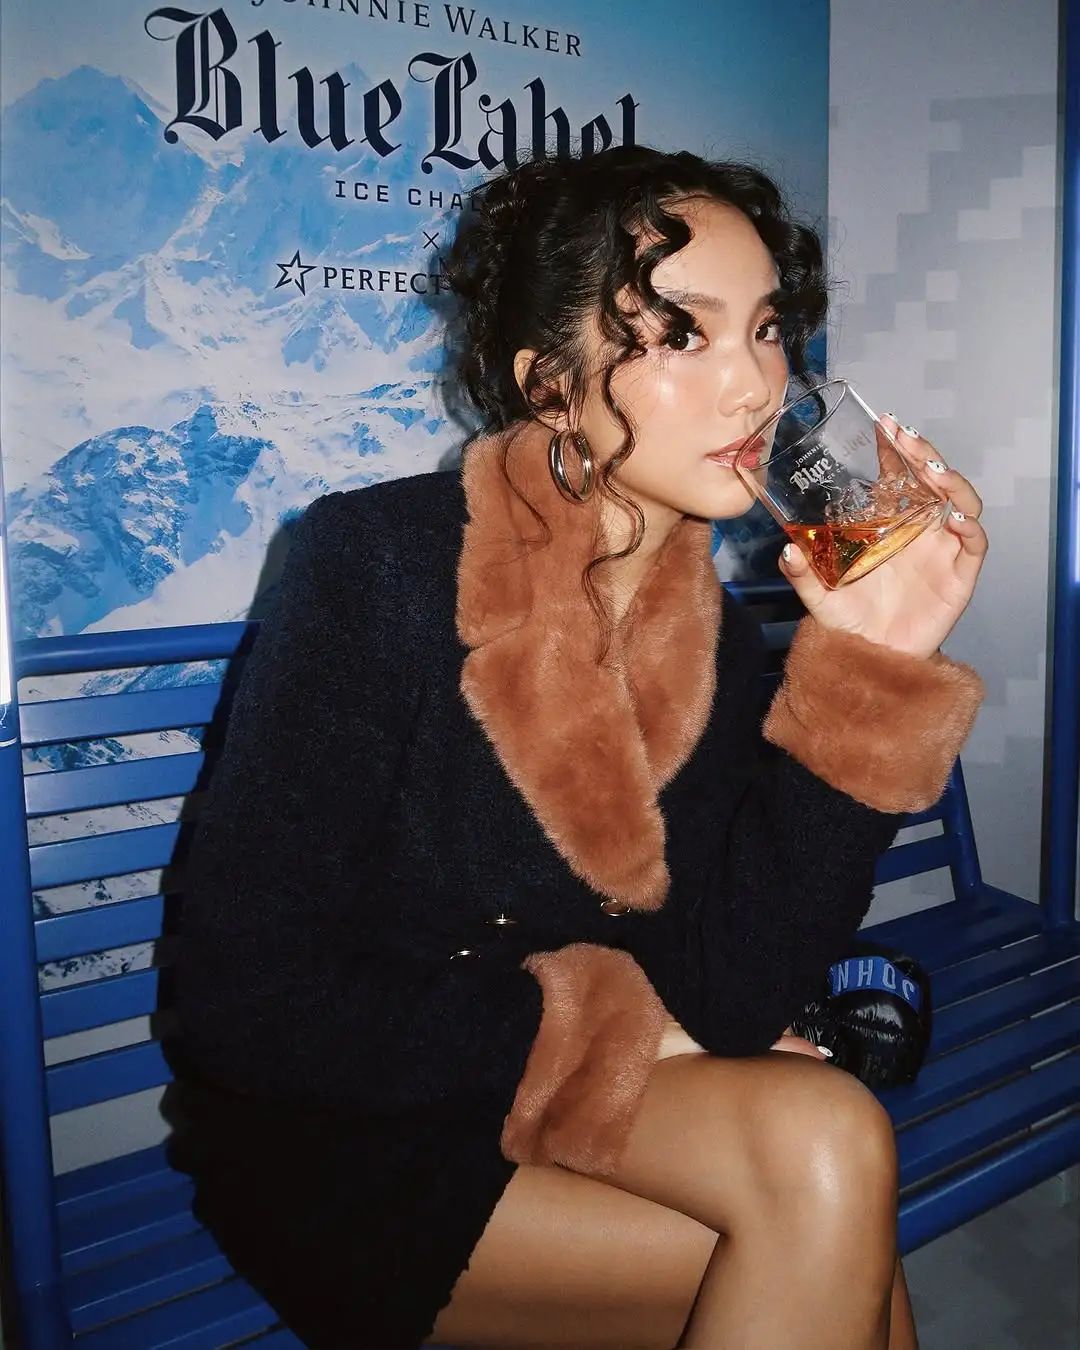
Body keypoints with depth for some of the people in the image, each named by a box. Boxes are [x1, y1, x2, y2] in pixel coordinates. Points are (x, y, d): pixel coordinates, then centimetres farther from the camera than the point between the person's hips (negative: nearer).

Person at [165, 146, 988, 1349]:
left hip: (561, 1114, 4)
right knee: (825, 1145, -20)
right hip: (341, 1152, -4)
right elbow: (250, 1006, -19)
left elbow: (725, 999, -14)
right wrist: (603, 1028, -16)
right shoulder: (376, 563, -19)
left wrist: (870, 668, -20)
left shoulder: (714, 631, -4)